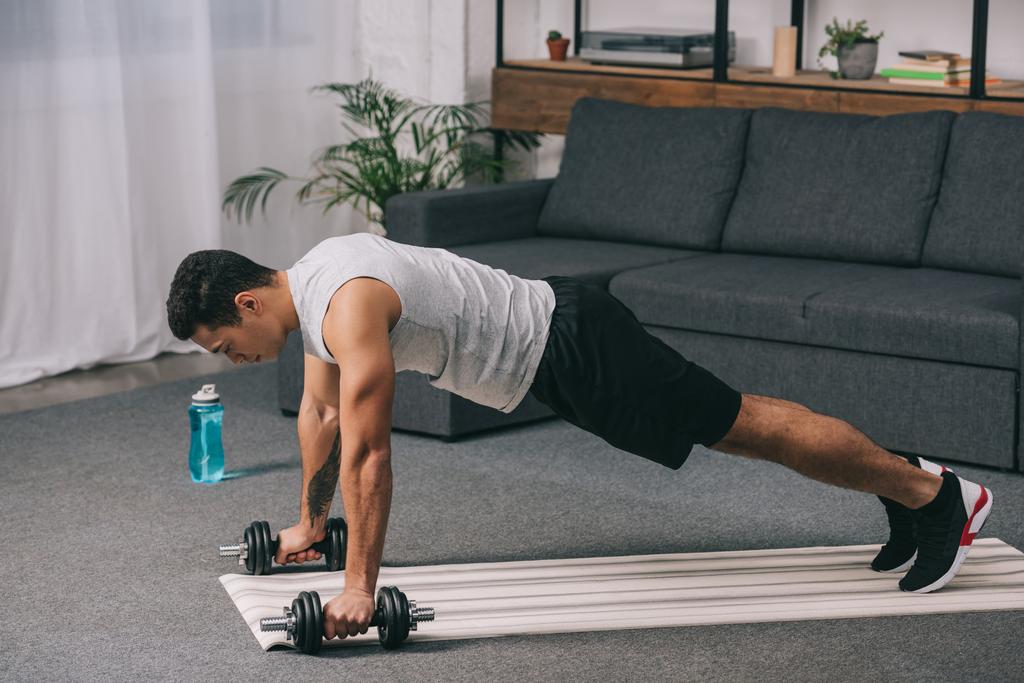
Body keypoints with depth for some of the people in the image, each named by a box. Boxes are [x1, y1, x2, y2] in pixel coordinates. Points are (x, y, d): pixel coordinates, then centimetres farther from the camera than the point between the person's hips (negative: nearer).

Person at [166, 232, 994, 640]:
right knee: (731, 418, 17)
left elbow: (367, 454, -28)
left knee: (741, 425, -1)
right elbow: (321, 413, 20)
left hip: (572, 349, -9)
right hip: (550, 332, 9)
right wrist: (308, 525, 26)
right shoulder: (314, 282, 6)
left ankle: (933, 492, 9)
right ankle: (897, 478, 28)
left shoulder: (349, 306, -26)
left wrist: (360, 587, -24)